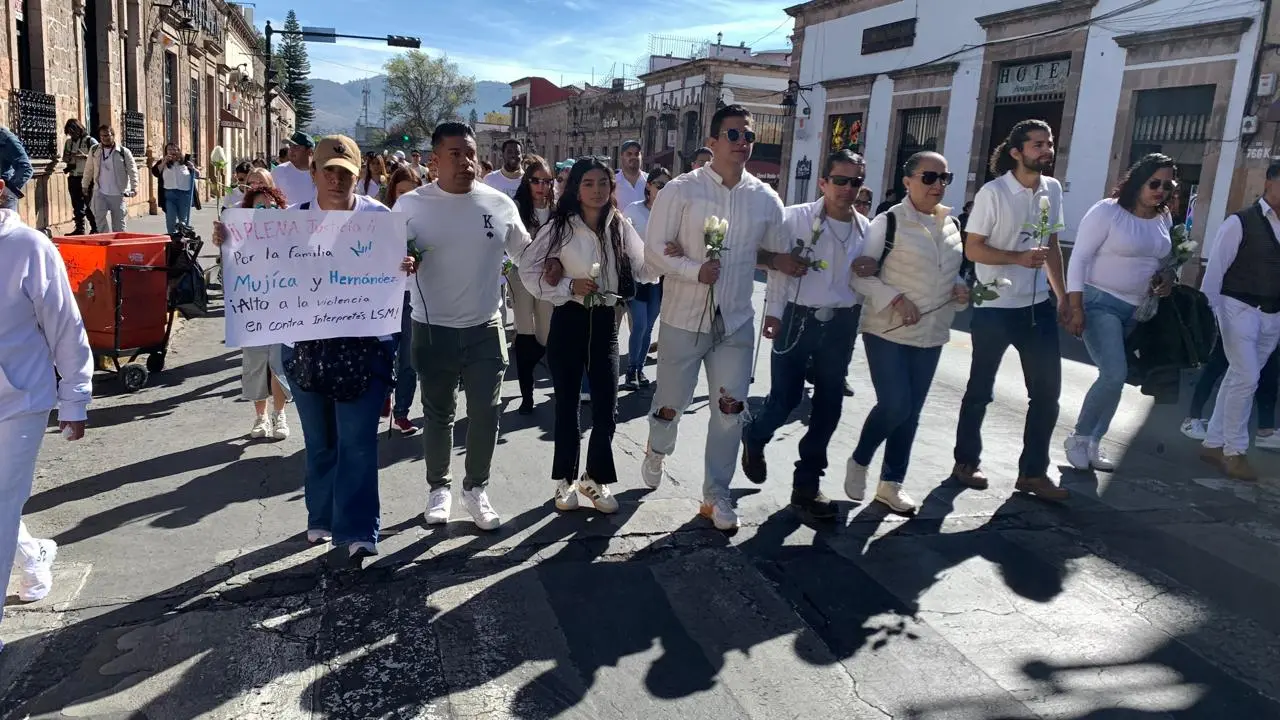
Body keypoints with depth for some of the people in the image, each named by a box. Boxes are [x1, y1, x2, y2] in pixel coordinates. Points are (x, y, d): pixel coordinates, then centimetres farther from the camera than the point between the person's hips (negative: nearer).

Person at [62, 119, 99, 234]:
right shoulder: (68, 142, 15)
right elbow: (64, 158, 21)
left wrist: (84, 156, -23)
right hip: (73, 177, 6)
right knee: (77, 205, 8)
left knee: (89, 205, -5)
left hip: (87, 177, -6)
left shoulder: (90, 141, -3)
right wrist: (70, 157, -2)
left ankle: (95, 229, 2)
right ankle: (79, 229, 13)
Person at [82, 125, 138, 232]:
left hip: (118, 194, -2)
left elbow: (132, 171, -4)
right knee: (101, 221, -3)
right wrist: (85, 186, 17)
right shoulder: (95, 151, 7)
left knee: (119, 224, 5)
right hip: (100, 193, 2)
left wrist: (134, 187, -13)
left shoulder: (124, 152, -2)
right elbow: (88, 170, 16)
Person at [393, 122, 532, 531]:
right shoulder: (411, 205, -5)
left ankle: (476, 489, 25)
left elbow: (526, 252, 10)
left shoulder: (499, 204, -1)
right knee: (438, 415, 12)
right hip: (433, 330, -1)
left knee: (485, 414, 5)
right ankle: (439, 487, 30)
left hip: (485, 328, 1)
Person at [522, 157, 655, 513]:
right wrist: (569, 286, -15)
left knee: (606, 408, 3)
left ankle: (596, 477, 24)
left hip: (605, 322, 2)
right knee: (567, 404, 9)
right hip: (569, 320, -2)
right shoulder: (559, 227, -5)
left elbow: (643, 269, 0)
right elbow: (529, 271, -4)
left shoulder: (620, 226, 2)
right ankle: (565, 478, 26)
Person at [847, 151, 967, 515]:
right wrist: (895, 298, -21)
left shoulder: (952, 226, 9)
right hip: (888, 332, -6)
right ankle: (859, 461, 16)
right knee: (894, 406, -11)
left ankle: (891, 483, 24)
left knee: (911, 411, 10)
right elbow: (858, 274, -11)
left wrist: (961, 288, -1)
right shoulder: (888, 222, -10)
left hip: (931, 335, 6)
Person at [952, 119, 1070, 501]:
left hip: (1038, 306, 6)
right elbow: (972, 249, -14)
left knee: (1047, 391, 6)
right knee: (981, 389, 8)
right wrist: (1019, 257, -26)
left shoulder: (1052, 189, 6)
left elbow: (1052, 244, 15)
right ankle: (966, 462, 26)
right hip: (995, 307, -6)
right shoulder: (993, 193, -13)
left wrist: (1063, 296, 13)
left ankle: (1033, 472, 19)